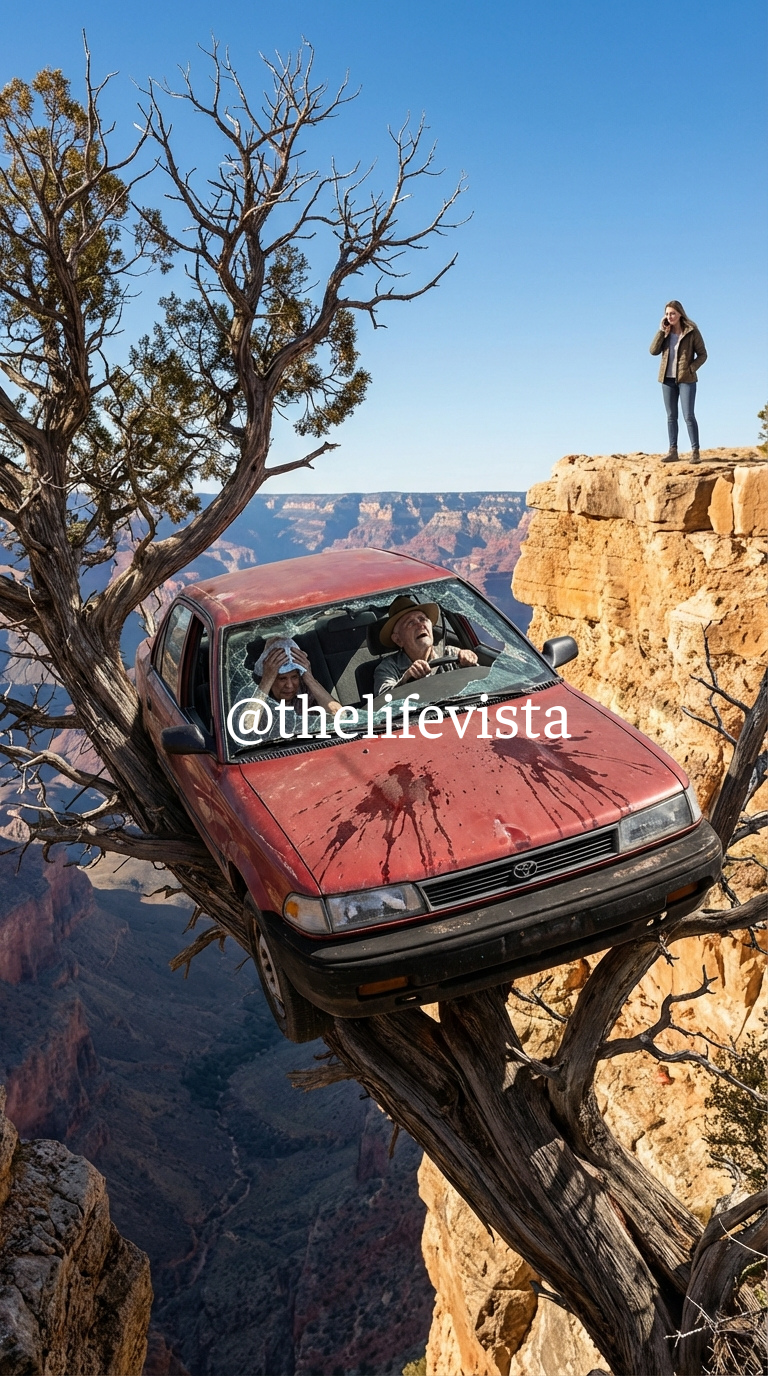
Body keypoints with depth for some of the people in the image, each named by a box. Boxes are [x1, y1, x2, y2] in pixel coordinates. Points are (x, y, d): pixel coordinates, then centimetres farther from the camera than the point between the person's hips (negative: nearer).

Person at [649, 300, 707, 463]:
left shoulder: (692, 331, -6)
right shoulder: (665, 331, 5)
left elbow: (702, 354, -3)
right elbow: (653, 350, -6)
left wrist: (691, 368, -16)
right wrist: (662, 331, -12)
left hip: (686, 378, -4)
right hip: (668, 378, 4)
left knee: (688, 416, -8)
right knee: (671, 416, 7)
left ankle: (695, 451, -4)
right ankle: (673, 451, 11)